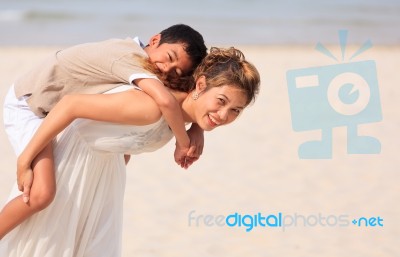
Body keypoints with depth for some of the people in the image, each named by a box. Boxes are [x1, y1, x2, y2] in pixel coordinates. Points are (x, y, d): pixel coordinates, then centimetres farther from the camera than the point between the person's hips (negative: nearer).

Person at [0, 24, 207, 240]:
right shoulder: (129, 58, -29)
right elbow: (166, 101, -45)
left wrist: (197, 127, -11)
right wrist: (183, 143, -29)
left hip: (57, 109, 10)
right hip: (26, 106, -10)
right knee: (42, 193, -27)